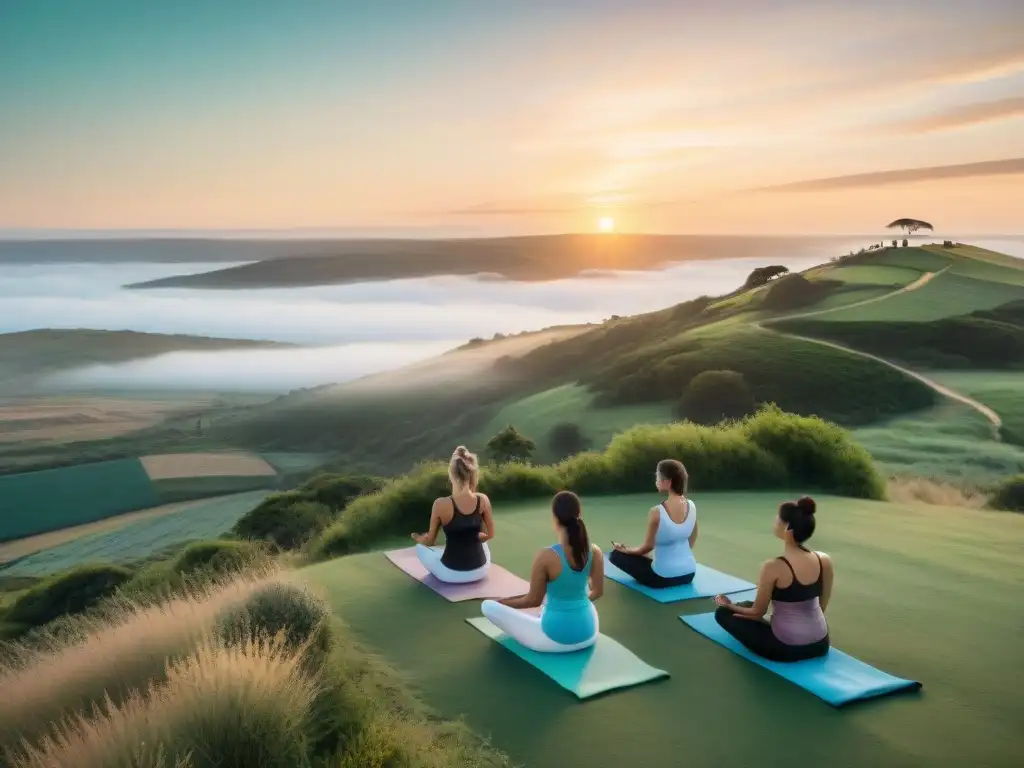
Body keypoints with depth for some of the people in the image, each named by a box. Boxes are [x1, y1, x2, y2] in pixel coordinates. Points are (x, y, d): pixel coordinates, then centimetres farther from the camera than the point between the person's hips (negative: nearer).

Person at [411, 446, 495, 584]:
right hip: (480, 571, 3)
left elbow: (430, 541, -4)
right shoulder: (483, 500, -11)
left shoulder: (441, 504, -18)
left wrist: (418, 538, 18)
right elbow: (489, 535, 4)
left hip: (451, 574, -2)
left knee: (420, 547, 27)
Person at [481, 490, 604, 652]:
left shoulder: (546, 557, -22)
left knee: (488, 606, 6)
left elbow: (534, 600, -11)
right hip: (589, 634, 6)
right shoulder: (595, 552, -9)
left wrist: (501, 602, 6)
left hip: (555, 640, -5)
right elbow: (597, 592, 5)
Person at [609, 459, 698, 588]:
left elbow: (648, 546, -14)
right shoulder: (691, 506, -7)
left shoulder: (657, 512, -25)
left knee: (616, 554, 9)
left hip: (663, 577, -8)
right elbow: (691, 541, 8)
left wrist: (627, 550, 5)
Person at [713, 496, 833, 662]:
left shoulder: (773, 567, -23)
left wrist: (730, 605, 8)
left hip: (785, 648, -5)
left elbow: (758, 612, -10)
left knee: (722, 612, 10)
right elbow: (822, 606, 5)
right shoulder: (825, 561, -9)